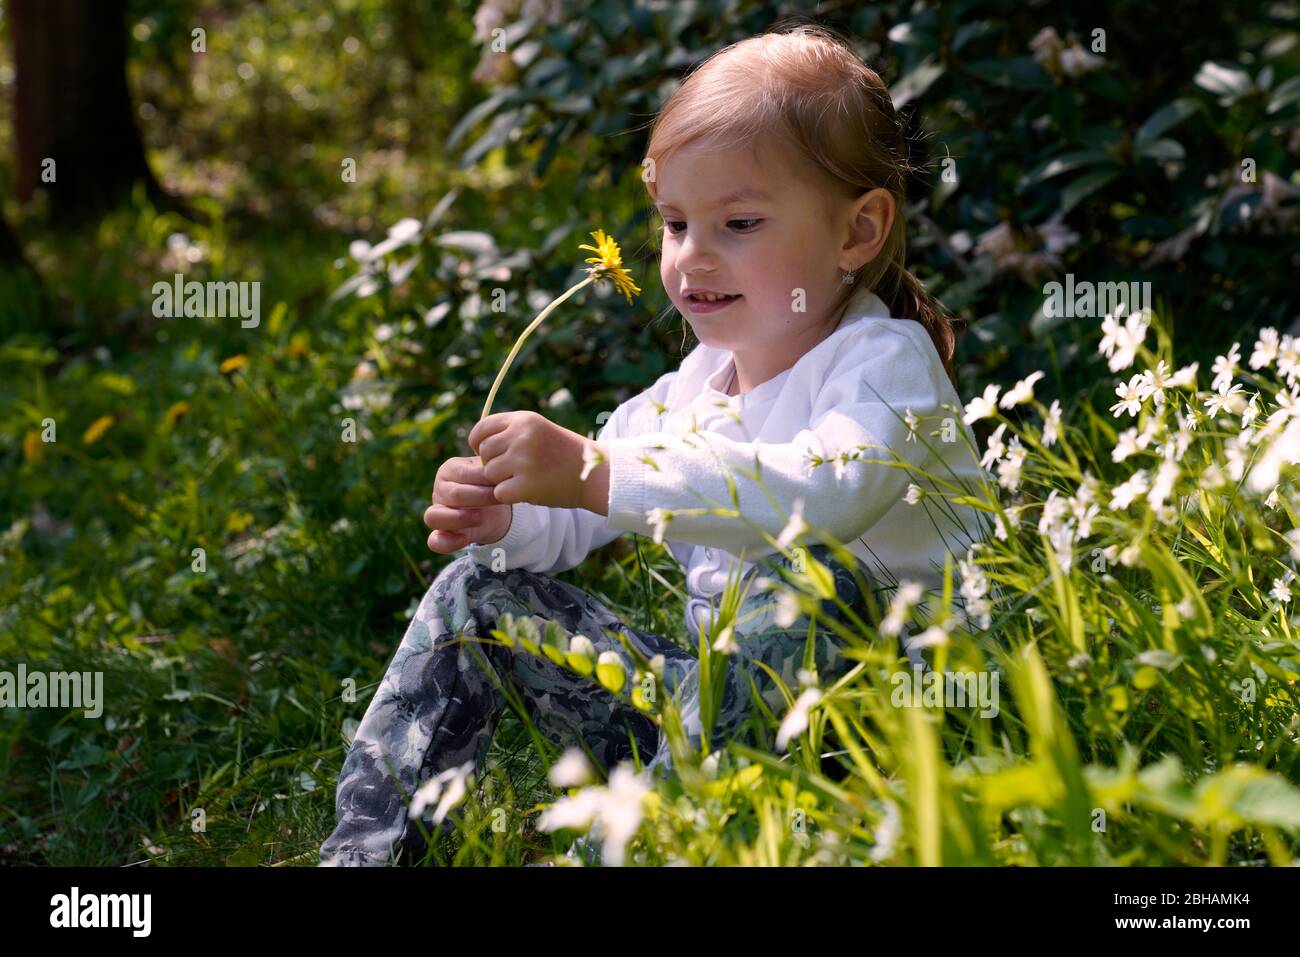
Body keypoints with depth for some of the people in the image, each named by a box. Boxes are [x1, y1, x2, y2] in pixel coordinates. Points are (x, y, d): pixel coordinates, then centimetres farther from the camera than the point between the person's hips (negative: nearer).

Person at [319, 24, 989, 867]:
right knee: (480, 587, 4)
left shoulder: (887, 362, -13)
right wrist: (501, 517, -7)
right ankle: (369, 843, 1)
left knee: (810, 580, -38)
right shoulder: (696, 385, 12)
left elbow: (821, 492, -35)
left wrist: (594, 473, -40)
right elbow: (579, 519, 18)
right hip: (713, 688, 7)